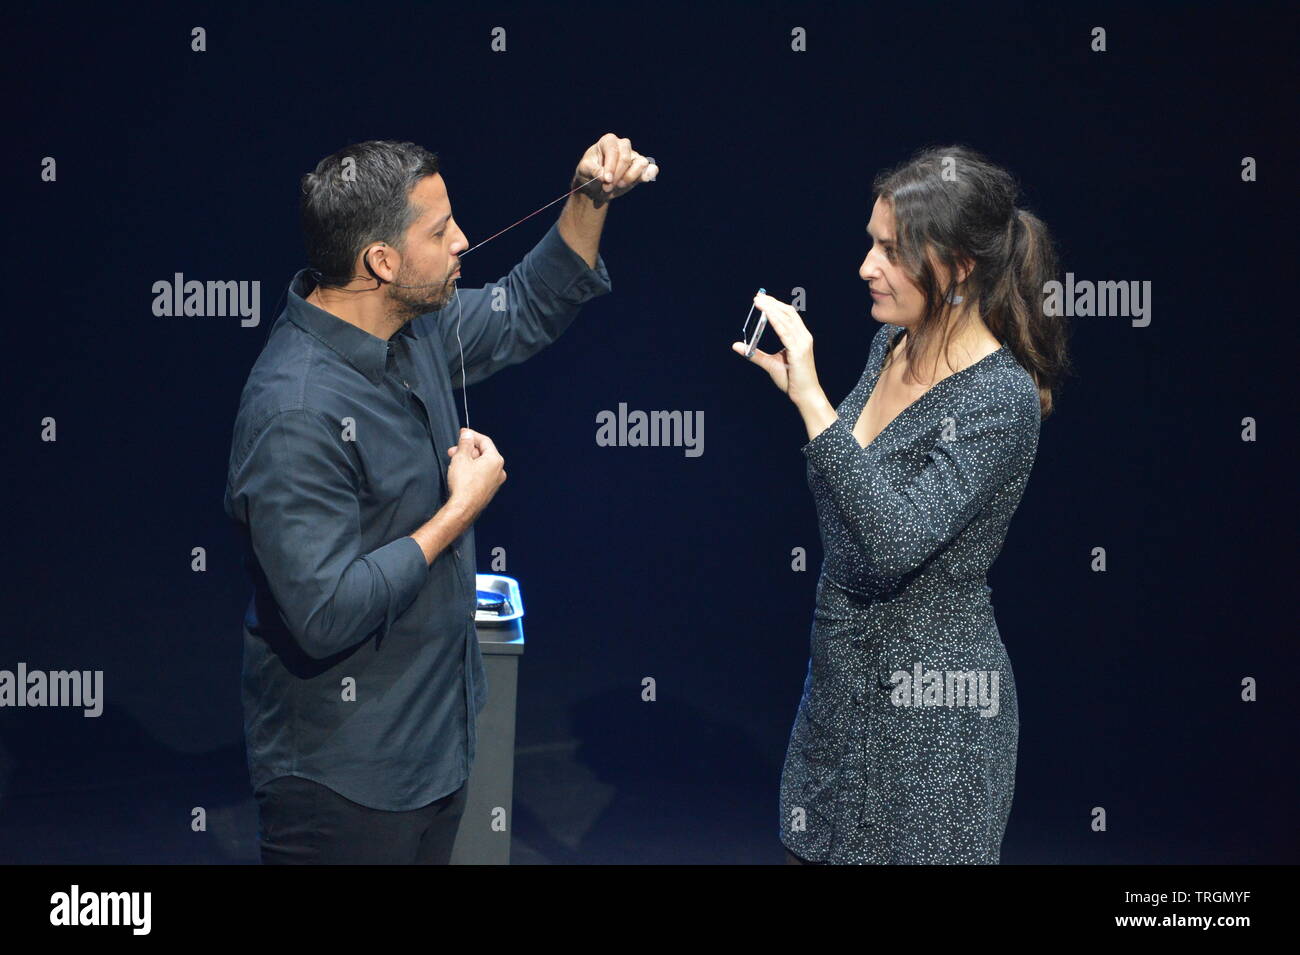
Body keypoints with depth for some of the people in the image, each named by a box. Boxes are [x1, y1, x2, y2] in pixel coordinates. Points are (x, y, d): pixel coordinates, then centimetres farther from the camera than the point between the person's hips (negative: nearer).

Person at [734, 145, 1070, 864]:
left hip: (930, 703, -8)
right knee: (810, 852, 16)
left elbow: (896, 540, -33)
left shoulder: (1000, 398, -21)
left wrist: (809, 396, -32)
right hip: (842, 678, 8)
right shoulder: (892, 345, 4)